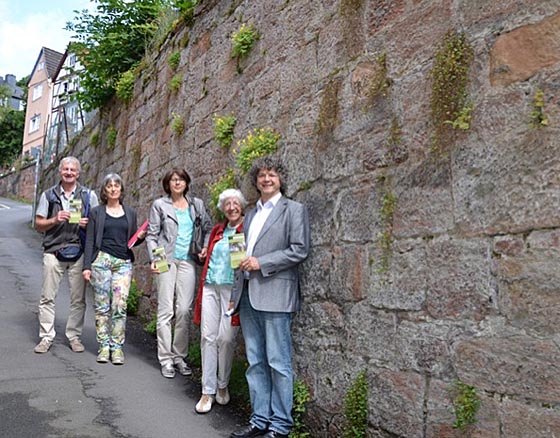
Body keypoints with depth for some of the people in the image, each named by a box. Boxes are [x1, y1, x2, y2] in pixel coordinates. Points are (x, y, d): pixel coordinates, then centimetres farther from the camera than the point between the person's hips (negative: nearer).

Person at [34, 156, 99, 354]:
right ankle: (46, 336, 12)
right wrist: (55, 220, -11)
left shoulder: (89, 195, 8)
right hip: (53, 251, 0)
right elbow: (38, 224, 9)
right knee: (48, 297, 1)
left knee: (78, 299, 3)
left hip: (79, 252, 0)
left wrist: (88, 224, -12)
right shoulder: (48, 195, 10)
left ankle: (74, 336, 15)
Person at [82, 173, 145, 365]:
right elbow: (90, 240, 5)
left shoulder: (130, 213, 14)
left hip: (124, 263, 1)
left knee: (120, 306, -4)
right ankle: (104, 346, 10)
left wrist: (140, 237, -3)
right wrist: (87, 266, -3)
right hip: (101, 260, -1)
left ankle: (117, 346, 4)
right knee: (102, 306, 0)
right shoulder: (97, 212, 8)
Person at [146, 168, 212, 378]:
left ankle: (180, 356, 16)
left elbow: (208, 228, 17)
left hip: (187, 261, 2)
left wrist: (206, 247, 0)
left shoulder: (196, 204, 11)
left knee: (185, 310, 2)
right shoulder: (159, 205, 4)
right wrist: (154, 259, -9)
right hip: (166, 260, -2)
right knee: (166, 310, -1)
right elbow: (152, 235, 3)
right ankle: (166, 359, 9)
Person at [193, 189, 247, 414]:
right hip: (210, 287, 5)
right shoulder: (217, 230, 18)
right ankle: (208, 391, 11)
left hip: (232, 289, -4)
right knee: (208, 336, 1)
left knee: (225, 338, -4)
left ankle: (222, 386, 19)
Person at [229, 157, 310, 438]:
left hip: (275, 295, -6)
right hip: (248, 296, 7)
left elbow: (300, 251, -9)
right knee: (256, 362, 11)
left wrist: (261, 262, -12)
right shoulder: (250, 215, 20)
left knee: (278, 363, -1)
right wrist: (236, 293, 18)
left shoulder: (294, 210, 1)